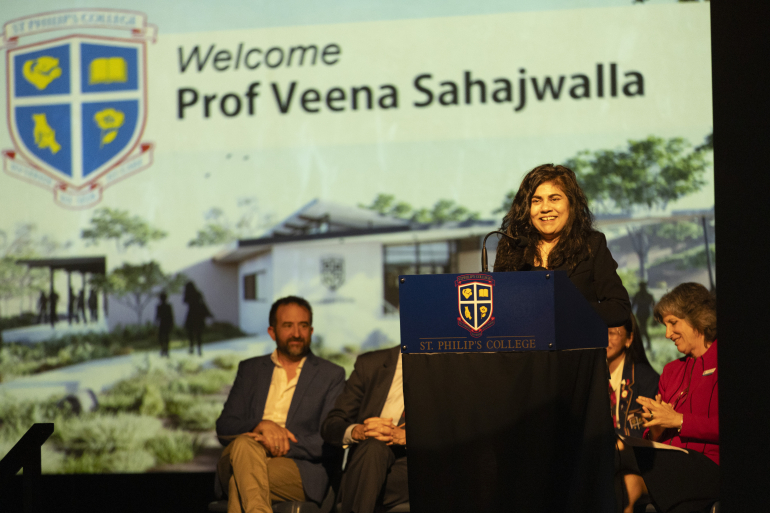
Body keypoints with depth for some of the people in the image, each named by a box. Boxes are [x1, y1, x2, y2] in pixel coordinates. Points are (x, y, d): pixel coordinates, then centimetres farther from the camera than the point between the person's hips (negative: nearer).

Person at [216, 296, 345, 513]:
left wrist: (279, 446, -14)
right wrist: (261, 426, -11)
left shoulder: (331, 375, 13)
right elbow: (223, 428, 11)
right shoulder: (250, 369, 22)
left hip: (300, 469, -2)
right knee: (244, 444, -35)